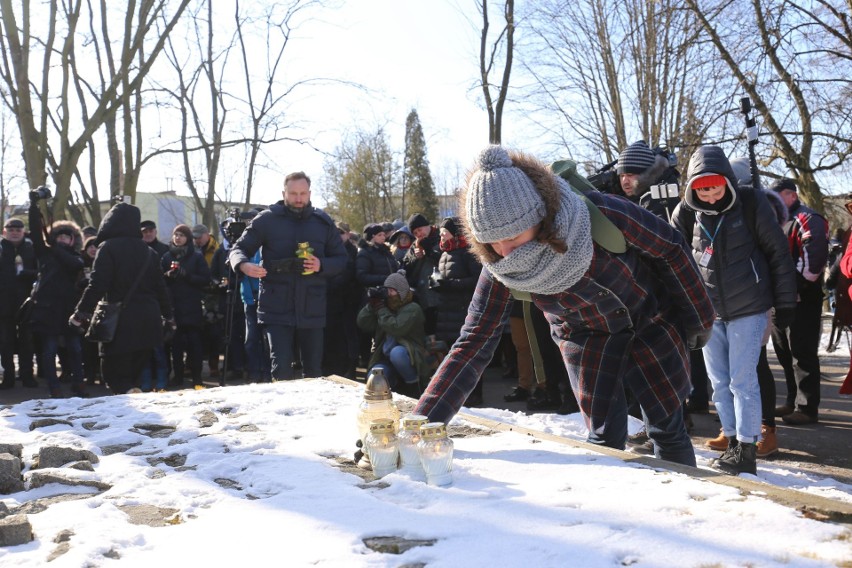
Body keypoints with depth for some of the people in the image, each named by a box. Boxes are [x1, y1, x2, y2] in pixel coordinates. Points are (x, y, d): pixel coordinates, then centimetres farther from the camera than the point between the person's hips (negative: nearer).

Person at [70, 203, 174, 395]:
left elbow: (97, 285, -13)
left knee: (114, 372, 0)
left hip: (121, 323, -5)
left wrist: (81, 312, -5)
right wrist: (168, 316, 27)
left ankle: (129, 393, -26)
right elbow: (160, 287, 18)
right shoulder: (149, 251, 14)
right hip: (148, 322, 6)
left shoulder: (108, 248, -5)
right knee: (136, 372, 15)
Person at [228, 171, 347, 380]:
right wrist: (244, 264, -21)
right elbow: (239, 249, 2)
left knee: (314, 370, 11)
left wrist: (321, 265, -10)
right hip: (277, 308, -2)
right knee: (281, 369, -10)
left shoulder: (323, 222, 8)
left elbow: (341, 259, 12)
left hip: (312, 309, 3)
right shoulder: (267, 219, 1)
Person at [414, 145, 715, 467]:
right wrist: (423, 423, -33)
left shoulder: (602, 214, -35)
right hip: (586, 339, 2)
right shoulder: (499, 271, -26)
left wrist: (697, 320, -5)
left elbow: (671, 249, -17)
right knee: (604, 438, 0)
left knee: (668, 429, 5)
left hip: (651, 320, -1)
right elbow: (473, 344, -25)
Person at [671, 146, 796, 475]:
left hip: (748, 309, -4)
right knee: (719, 382, 10)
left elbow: (778, 253, -4)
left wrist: (785, 301, -3)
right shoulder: (687, 212, -2)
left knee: (742, 380, -4)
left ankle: (747, 453, 4)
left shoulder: (750, 204, -9)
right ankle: (733, 443, 23)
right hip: (708, 310, 4)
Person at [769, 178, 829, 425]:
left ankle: (807, 408, -1)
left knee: (803, 354, -6)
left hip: (801, 299, -10)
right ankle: (793, 402, 25)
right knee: (785, 353, 15)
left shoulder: (807, 219, -11)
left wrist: (797, 283, -20)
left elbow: (815, 256, -22)